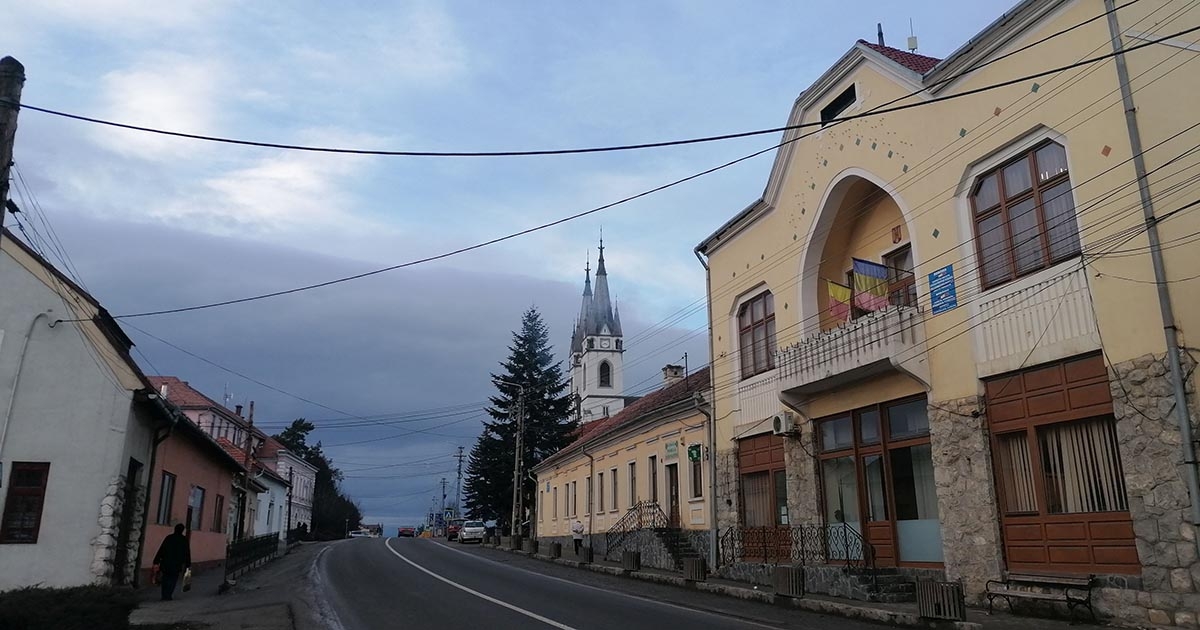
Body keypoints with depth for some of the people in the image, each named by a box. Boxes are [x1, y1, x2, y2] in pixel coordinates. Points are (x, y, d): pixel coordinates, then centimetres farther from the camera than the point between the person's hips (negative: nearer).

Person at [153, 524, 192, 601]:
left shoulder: (169, 537, 2)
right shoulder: (184, 540, -1)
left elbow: (161, 550, 1)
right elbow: (187, 553, 1)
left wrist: (156, 561, 5)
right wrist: (188, 564, 7)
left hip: (166, 563, 2)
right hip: (177, 564, -2)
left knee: (165, 579, 13)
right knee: (173, 580, 6)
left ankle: (164, 596, 15)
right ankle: (167, 596, -1)